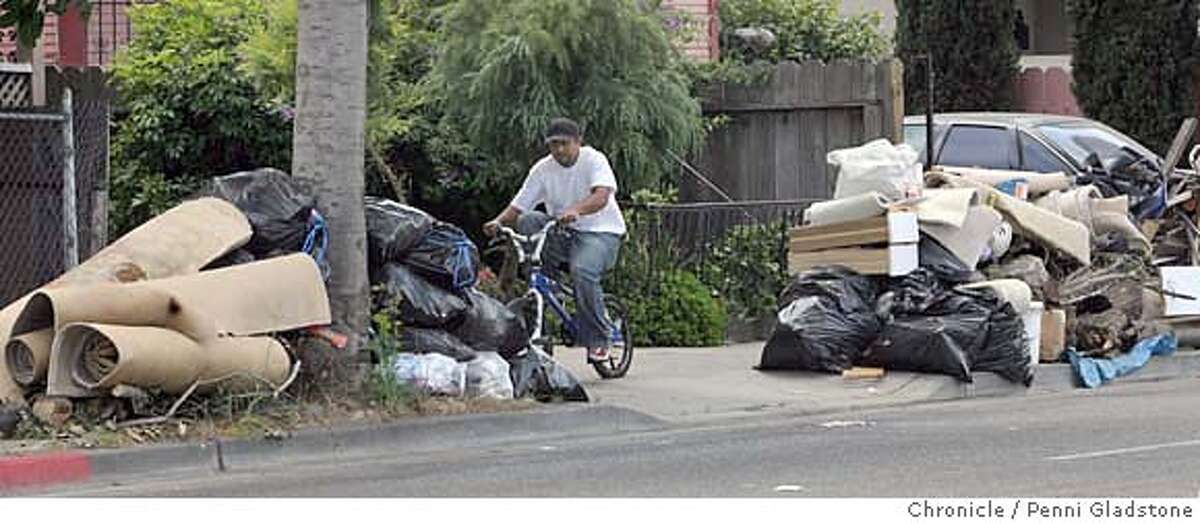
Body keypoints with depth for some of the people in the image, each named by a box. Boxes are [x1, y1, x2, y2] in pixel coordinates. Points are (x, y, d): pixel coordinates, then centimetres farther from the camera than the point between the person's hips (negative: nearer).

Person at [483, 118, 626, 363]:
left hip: (600, 232, -5)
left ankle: (599, 339, -19)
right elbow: (518, 206, 1)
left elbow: (601, 196, -28)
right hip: (561, 233, 5)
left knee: (582, 271, -33)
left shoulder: (594, 160, -9)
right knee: (527, 223, -22)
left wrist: (575, 211, -47)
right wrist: (499, 222, -21)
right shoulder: (543, 169, 3)